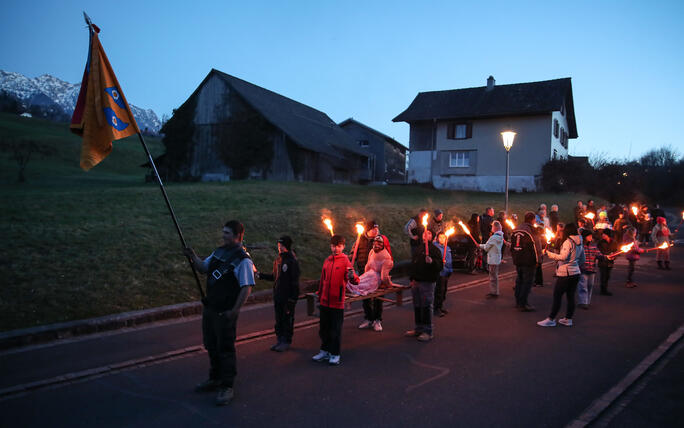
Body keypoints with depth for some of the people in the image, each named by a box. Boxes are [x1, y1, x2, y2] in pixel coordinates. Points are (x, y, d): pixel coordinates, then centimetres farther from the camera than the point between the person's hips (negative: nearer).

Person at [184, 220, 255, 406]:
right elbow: (203, 268, 18)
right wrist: (193, 257, 0)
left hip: (225, 312, -8)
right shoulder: (219, 251, 7)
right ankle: (215, 379, 39)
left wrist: (234, 311, -21)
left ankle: (227, 387, 15)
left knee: (225, 349, 1)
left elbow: (247, 287, -20)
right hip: (209, 308, 8)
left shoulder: (243, 260, -18)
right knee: (211, 345, 20)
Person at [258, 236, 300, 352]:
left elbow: (294, 281, -15)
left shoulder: (292, 261, -12)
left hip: (288, 296, -7)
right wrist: (261, 275, 7)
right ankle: (279, 339, 24)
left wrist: (292, 298, -18)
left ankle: (286, 341, 13)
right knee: (278, 319, 14)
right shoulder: (278, 259, 12)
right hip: (278, 295, 8)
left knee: (287, 319, 2)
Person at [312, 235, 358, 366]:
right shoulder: (327, 261, 8)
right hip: (325, 301, 6)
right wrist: (320, 297, 18)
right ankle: (324, 351, 32)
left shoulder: (345, 260, -8)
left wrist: (352, 277, -42)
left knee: (336, 329, 4)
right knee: (323, 327, 16)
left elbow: (353, 278, -19)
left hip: (337, 301, -6)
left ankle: (335, 354, 17)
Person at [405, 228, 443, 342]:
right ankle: (418, 329, 25)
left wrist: (432, 262, -31)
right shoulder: (419, 249, 16)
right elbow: (413, 264, 23)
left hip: (427, 282, -7)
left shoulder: (434, 250, -5)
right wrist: (412, 278, 14)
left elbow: (440, 266, -13)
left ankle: (428, 332, 5)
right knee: (417, 306, 13)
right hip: (416, 282, 7)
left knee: (427, 306, -3)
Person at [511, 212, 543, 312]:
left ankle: (518, 302, 24)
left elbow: (512, 245, 18)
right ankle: (523, 304, -2)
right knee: (527, 282, -2)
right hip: (528, 261, -8)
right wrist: (538, 260, -4)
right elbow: (536, 246, -12)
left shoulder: (516, 230, 11)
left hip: (517, 261, 8)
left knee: (519, 280, 17)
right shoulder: (531, 231, -14)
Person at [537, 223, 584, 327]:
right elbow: (582, 260, 19)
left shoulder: (568, 242, -13)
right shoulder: (579, 243, 12)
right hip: (575, 273, 8)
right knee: (571, 296, 11)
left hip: (565, 273, -8)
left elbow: (563, 257, -22)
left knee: (557, 296, -5)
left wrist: (549, 254, -16)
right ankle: (568, 319, 17)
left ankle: (551, 319, -3)